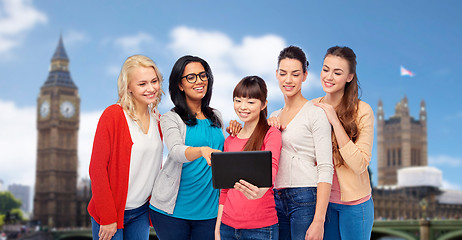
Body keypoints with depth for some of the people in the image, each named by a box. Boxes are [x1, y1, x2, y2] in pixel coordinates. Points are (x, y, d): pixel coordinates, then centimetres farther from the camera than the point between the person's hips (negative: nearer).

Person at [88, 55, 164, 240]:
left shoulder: (156, 119, 7)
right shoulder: (113, 115, -12)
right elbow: (97, 169, -14)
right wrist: (107, 218, -15)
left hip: (142, 211, 5)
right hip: (111, 212, -5)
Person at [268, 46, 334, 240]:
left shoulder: (316, 114, -5)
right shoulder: (274, 117, 16)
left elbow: (325, 169, -11)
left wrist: (319, 221, -19)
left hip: (306, 200, -6)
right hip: (276, 200, 6)